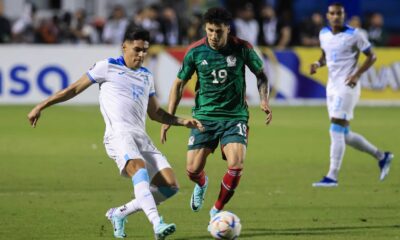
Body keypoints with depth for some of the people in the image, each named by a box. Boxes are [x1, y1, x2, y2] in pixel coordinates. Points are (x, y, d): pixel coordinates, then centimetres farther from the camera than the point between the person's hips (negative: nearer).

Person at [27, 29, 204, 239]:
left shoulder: (147, 77, 25)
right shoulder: (107, 67, 9)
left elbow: (155, 113, 32)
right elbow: (74, 88, 13)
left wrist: (183, 121, 18)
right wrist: (41, 106, 12)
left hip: (142, 138, 7)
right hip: (118, 134, -7)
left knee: (169, 186, -7)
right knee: (139, 169, -35)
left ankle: (119, 214, 9)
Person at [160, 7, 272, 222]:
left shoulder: (242, 49, -8)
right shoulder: (195, 51, -7)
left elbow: (260, 74, 9)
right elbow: (179, 83, 5)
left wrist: (264, 99, -8)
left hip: (235, 116, -1)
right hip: (204, 116, 1)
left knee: (236, 165, -20)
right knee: (192, 170, -4)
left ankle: (217, 211, 2)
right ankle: (202, 184, 36)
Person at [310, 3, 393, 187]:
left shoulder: (354, 35, -10)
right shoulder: (323, 34, 7)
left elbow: (371, 56, -3)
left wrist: (357, 75, -16)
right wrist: (318, 64, 1)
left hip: (347, 87, -7)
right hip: (332, 87, 7)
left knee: (336, 130, -14)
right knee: (344, 135, 9)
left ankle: (332, 177, -13)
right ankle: (381, 156, 27)